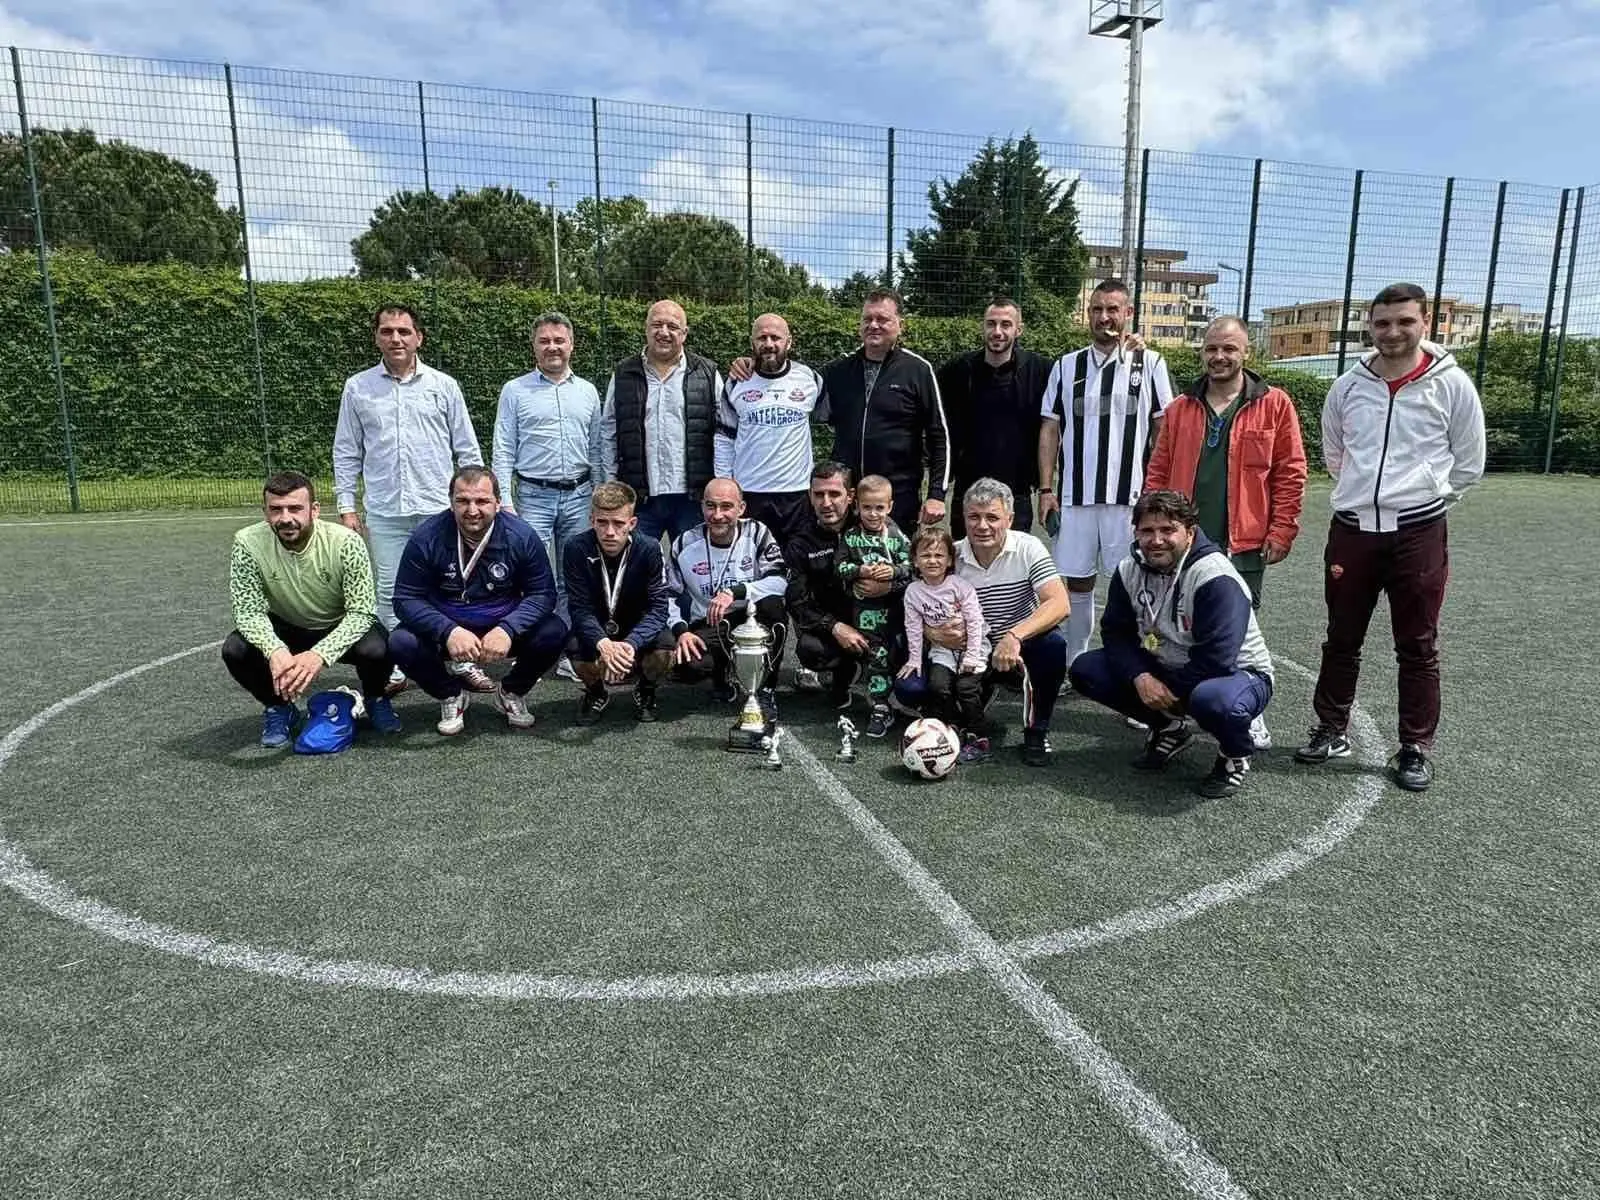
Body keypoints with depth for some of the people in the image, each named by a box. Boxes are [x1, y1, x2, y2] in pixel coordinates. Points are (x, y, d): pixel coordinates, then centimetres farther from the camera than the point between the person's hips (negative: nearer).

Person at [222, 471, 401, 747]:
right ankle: (278, 708, 6)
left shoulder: (346, 542, -28)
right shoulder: (248, 543, -22)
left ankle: (375, 699, 5)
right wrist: (275, 651, -42)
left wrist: (320, 654, -44)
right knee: (235, 650, -25)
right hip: (284, 629, 2)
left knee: (377, 650, -33)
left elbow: (361, 612, -28)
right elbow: (249, 611, -20)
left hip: (341, 629, -2)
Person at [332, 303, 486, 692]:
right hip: (384, 513, 1)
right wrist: (346, 507, 4)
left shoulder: (443, 385, 4)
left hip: (439, 509, -1)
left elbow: (467, 450, 7)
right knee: (390, 593, 7)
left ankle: (465, 662, 11)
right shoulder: (358, 387, 6)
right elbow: (347, 453, 9)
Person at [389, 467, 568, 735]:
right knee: (401, 643, -28)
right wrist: (448, 631, -32)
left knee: (554, 633, -25)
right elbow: (406, 599, -13)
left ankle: (512, 693, 8)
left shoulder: (521, 535, -13)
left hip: (504, 628, 0)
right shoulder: (427, 537, -15)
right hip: (444, 630, 0)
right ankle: (450, 696, 6)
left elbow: (542, 593, -10)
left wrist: (507, 629, -29)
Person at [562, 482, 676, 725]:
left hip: (637, 629, 0)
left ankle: (645, 690, 6)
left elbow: (659, 607, -24)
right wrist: (603, 643, -43)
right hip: (595, 630, 0)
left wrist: (631, 643, -43)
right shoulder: (577, 549, -20)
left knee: (665, 647, -30)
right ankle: (596, 693, 5)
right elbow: (580, 608, -22)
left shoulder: (649, 549, -21)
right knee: (576, 649, -32)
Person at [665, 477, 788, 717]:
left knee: (772, 605, -33)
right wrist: (681, 631, -17)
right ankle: (721, 672, 9)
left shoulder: (757, 533, -8)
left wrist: (735, 592, -33)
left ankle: (765, 690, -15)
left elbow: (780, 581, -21)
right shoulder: (685, 544, -3)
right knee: (680, 654, -29)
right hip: (707, 626, 1)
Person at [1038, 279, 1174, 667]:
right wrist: (1046, 489, 2)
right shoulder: (1067, 366, 11)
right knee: (1076, 581, 6)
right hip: (1075, 495, 2)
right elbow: (1050, 429, 10)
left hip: (1130, 495, -2)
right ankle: (1074, 664, 17)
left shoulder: (1149, 364, 5)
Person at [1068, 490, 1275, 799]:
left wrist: (1168, 692, -21)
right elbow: (1115, 631, -4)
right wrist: (1140, 677, -21)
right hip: (1162, 668, 7)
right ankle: (1169, 728, 12)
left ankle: (1235, 756, -4)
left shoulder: (1217, 579, -27)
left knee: (1216, 700, -43)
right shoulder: (1129, 570, -6)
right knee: (1084, 669, -8)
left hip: (1236, 672, -6)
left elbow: (1216, 659, -32)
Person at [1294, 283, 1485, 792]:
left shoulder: (1451, 384, -4)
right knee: (1341, 640, 13)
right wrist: (1365, 492, 13)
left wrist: (1424, 498, 7)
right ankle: (1331, 730, 28)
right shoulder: (1348, 386, 4)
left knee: (1418, 648, 6)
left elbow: (1469, 464, 5)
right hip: (1352, 529, 3)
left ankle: (1415, 749, 18)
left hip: (1419, 533, -3)